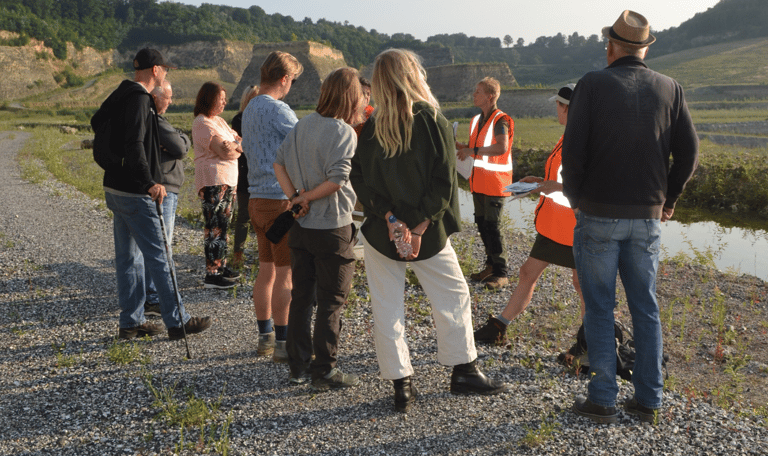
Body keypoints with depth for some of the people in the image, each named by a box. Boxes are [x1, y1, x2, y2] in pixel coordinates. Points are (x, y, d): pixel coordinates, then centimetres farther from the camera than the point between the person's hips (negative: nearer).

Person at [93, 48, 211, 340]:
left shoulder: (120, 95, 14)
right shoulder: (139, 99, -16)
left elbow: (96, 121, 28)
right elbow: (134, 144, -27)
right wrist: (150, 182, -33)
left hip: (115, 188, 10)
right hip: (134, 193, -10)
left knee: (128, 257, 13)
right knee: (158, 256, -3)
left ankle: (131, 322, 21)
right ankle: (177, 321, 4)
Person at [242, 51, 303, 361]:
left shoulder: (249, 109, 15)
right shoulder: (277, 110, -14)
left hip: (257, 198, 9)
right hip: (281, 198, -9)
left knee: (266, 271, 13)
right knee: (285, 274, -3)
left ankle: (265, 337, 21)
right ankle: (283, 343, 4)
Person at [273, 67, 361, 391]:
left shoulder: (303, 124, 6)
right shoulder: (344, 132, -16)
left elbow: (279, 163, 7)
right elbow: (337, 180, -25)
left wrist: (295, 198, 0)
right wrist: (306, 198, -11)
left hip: (301, 226, 7)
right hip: (333, 229, -7)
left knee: (301, 296, 15)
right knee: (331, 302, 5)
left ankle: (298, 365, 26)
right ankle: (324, 373, 12)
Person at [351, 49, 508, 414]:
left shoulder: (370, 128, -2)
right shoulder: (434, 122, -9)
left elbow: (359, 179, -8)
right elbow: (445, 181, -14)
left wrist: (389, 216, -11)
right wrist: (420, 225, -12)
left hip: (381, 233, 2)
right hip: (429, 234, -2)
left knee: (386, 308, 10)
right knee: (454, 296, 16)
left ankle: (401, 384, 15)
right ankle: (464, 372, 26)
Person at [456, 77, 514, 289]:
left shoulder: (500, 120, -12)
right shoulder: (477, 120, 15)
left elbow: (502, 147, -28)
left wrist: (472, 150, -26)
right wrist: (461, 147, 6)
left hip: (495, 182, -8)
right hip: (478, 182, 8)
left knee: (492, 226, -8)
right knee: (482, 224, 11)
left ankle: (501, 273, 0)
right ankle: (491, 266, 23)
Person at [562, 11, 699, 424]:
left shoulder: (592, 84, -7)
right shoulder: (670, 89, 3)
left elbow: (573, 149, -13)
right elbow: (689, 153, 1)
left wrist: (574, 196, 2)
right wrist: (669, 198, 14)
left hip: (598, 216, -3)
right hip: (647, 219, 3)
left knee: (599, 309, 6)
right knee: (646, 309, 13)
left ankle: (602, 400, 12)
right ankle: (648, 400, 20)